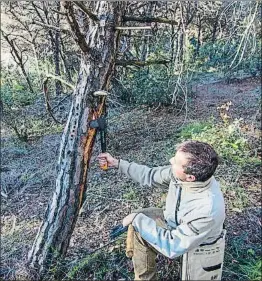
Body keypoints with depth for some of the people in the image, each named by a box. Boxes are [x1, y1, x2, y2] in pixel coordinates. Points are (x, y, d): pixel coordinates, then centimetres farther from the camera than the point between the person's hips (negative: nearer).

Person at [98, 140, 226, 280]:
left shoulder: (207, 209, -40)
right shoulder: (181, 173, -23)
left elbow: (172, 246, -32)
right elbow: (150, 175, -4)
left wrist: (138, 219, -27)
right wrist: (117, 163, -4)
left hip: (198, 248, -6)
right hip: (176, 223, 6)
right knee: (138, 222, 2)